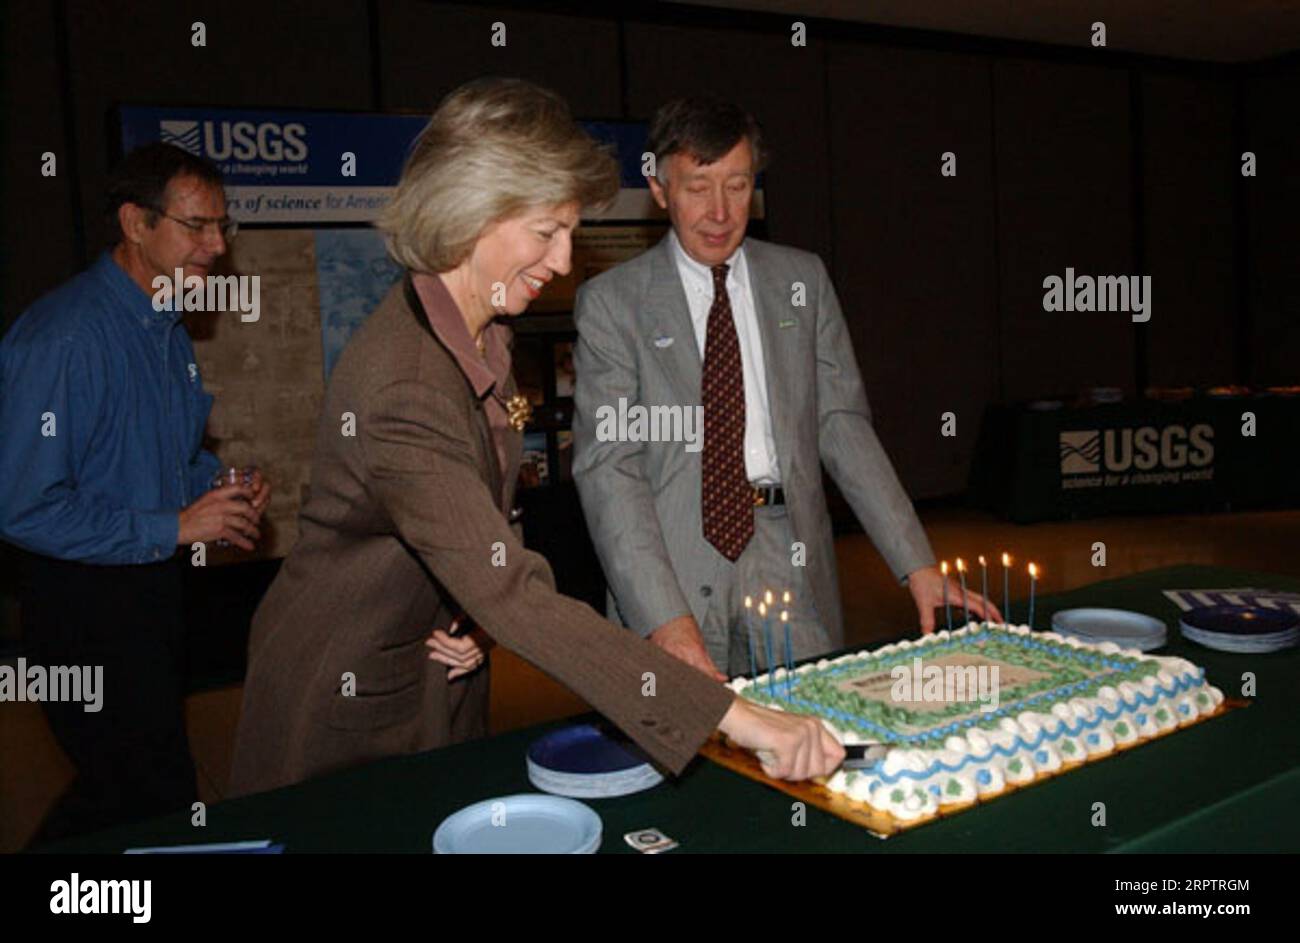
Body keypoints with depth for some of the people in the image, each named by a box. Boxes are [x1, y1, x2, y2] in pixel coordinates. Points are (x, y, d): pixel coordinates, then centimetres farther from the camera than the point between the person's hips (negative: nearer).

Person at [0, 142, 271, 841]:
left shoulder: (168, 329, 8)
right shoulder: (62, 337, -21)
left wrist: (225, 488, 0)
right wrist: (174, 527, -22)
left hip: (156, 587, 9)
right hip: (84, 599, -8)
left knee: (121, 789, 21)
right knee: (163, 805, 0)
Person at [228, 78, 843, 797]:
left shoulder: (486, 337, -2)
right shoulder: (398, 386, -32)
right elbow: (514, 598, -39)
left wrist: (481, 612, -11)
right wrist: (736, 718, -41)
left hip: (444, 680, 8)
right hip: (348, 705, -7)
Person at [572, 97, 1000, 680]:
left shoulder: (803, 279, 10)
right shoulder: (610, 301, 0)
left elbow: (843, 426, 8)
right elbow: (607, 467, -8)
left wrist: (917, 566, -1)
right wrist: (664, 618, -20)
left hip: (792, 565, 3)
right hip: (674, 566, -2)